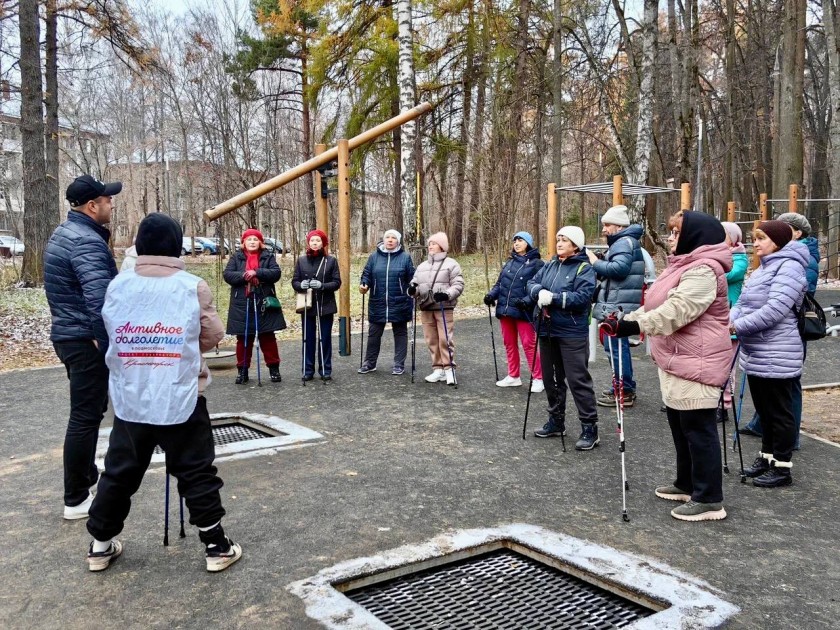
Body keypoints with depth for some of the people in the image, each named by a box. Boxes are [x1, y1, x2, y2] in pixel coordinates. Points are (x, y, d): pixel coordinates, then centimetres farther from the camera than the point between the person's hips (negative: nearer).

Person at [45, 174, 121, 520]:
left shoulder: (63, 233, 13)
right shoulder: (87, 241, -20)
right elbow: (100, 301, -31)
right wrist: (110, 348, -25)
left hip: (68, 334, 10)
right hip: (86, 339, -10)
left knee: (88, 410, 22)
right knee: (86, 417, -2)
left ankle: (88, 477, 36)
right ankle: (76, 500, 7)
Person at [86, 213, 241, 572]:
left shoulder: (118, 285, -2)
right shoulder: (193, 287, -10)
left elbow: (112, 334, 8)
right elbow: (213, 337, -1)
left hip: (129, 400, 3)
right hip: (181, 399, -3)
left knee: (120, 472, 17)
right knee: (197, 472, 8)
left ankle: (100, 546, 29)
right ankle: (216, 546, 15)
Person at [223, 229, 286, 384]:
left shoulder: (268, 256, 6)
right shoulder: (236, 257, 8)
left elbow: (276, 273, -8)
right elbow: (227, 275, -3)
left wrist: (257, 272, -20)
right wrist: (243, 276, -20)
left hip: (263, 303, -1)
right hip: (242, 304, 1)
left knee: (268, 337, 5)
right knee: (243, 338, 7)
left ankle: (274, 368, 14)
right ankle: (242, 370, 16)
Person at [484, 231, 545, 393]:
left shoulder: (536, 263, -6)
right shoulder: (509, 262, 14)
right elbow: (500, 282, 16)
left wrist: (527, 301, -25)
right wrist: (491, 294, -1)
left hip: (523, 311, -7)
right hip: (505, 309, 7)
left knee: (529, 344, -5)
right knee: (509, 343, 13)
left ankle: (538, 378, 4)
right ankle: (513, 376, 25)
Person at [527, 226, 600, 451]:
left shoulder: (584, 268, -8)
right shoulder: (550, 265, 12)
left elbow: (582, 297, -20)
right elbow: (532, 284, 6)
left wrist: (553, 297, -23)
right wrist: (540, 292, -16)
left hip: (572, 334, -7)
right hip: (547, 331, 7)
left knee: (578, 380, -5)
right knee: (551, 378, 15)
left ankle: (589, 428, 4)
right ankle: (556, 421, 29)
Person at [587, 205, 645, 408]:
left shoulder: (625, 242, -11)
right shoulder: (622, 242, 22)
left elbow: (619, 268, -26)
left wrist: (595, 263, -15)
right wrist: (597, 264, 5)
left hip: (619, 306, -11)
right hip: (617, 305, 11)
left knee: (617, 347, -6)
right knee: (619, 347, 17)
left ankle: (623, 392, 1)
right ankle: (625, 387, 26)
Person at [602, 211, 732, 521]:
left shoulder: (703, 271, -17)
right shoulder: (684, 265, 18)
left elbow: (676, 312, -28)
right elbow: (656, 305, 18)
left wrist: (631, 327, -33)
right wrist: (624, 320, 6)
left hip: (696, 363, -11)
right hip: (677, 359, 11)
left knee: (698, 428, -4)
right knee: (680, 425, 19)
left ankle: (709, 500, 4)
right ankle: (687, 484, 33)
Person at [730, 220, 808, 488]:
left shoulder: (789, 267, -13)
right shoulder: (762, 269, 16)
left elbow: (775, 310, -23)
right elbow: (742, 305, 12)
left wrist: (737, 326, -20)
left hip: (776, 357, -9)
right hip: (755, 355, 9)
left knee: (779, 412, 2)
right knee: (764, 410, 18)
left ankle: (782, 467, 11)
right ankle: (767, 456, 30)